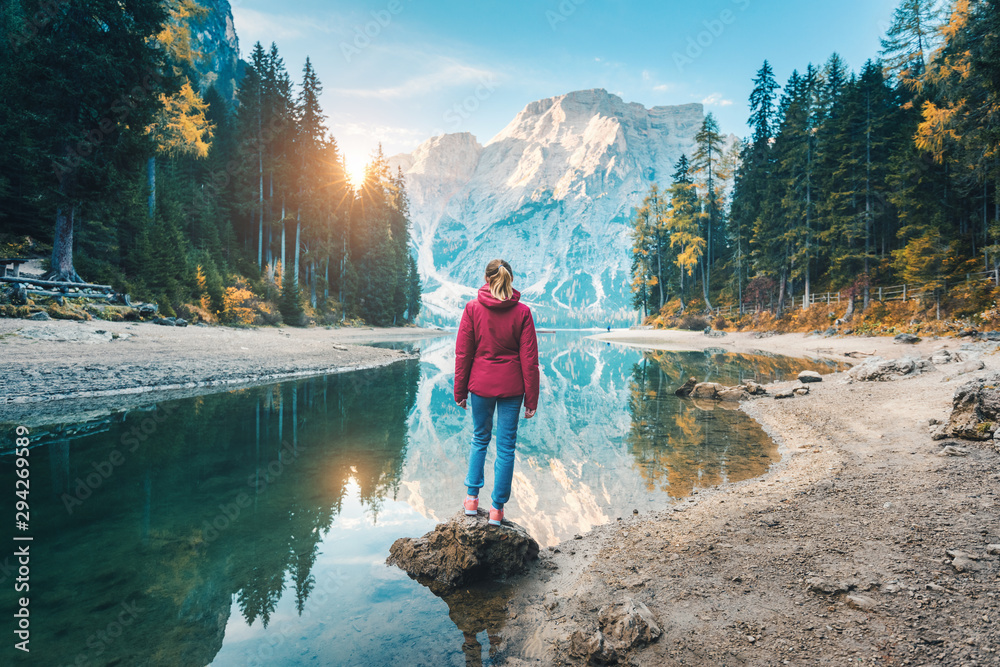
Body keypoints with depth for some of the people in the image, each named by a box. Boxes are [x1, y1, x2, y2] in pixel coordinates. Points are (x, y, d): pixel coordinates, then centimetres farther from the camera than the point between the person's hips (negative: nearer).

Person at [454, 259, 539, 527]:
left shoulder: (473, 308, -4)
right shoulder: (522, 311, -4)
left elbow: (463, 354, -2)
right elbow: (529, 359, -4)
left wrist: (460, 391, 6)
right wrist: (531, 399, 1)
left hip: (481, 384, 1)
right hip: (511, 387, -1)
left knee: (480, 439, 20)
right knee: (506, 446, 8)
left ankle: (472, 498, 22)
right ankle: (497, 509, 15)